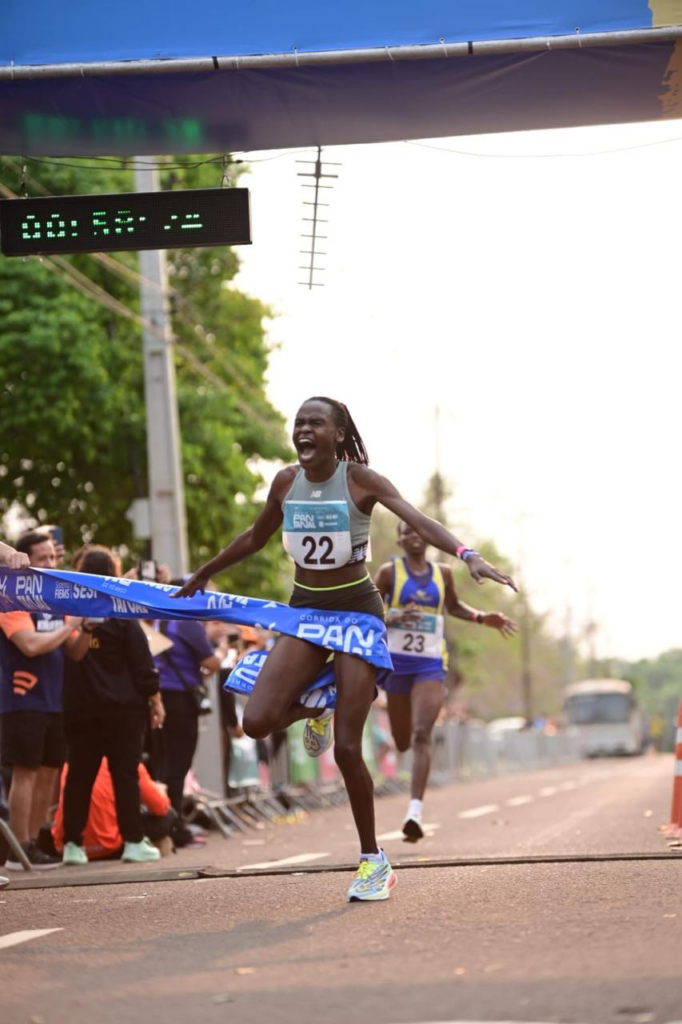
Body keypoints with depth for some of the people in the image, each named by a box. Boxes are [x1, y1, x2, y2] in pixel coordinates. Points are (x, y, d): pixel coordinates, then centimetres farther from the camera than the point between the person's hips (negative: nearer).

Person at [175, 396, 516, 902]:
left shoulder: (361, 480, -12)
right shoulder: (286, 481, 2)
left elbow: (418, 519, -25)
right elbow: (255, 538, 20)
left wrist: (468, 555, -41)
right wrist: (205, 572, 30)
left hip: (356, 611, -4)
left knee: (346, 748, -9)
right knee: (257, 721, -17)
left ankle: (373, 861, 9)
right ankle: (314, 708, 20)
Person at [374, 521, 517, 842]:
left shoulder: (443, 573, 10)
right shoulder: (389, 571, 2)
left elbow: (454, 607, 27)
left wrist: (482, 618, 11)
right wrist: (393, 616, -17)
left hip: (432, 663, 0)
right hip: (396, 660, 0)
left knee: (422, 735, -18)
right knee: (402, 741, 8)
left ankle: (415, 810, -28)